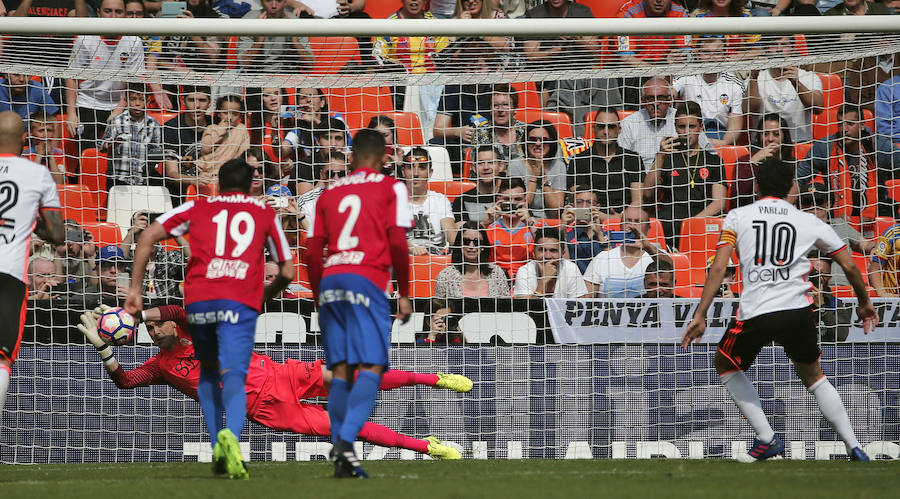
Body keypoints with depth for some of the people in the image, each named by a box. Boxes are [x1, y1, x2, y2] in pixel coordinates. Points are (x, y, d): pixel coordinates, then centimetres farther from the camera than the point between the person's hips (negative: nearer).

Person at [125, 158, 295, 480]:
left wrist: (135, 289, 13)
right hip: (241, 302, -1)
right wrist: (265, 296, 43)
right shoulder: (265, 214, 22)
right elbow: (287, 272, 24)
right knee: (233, 379, -9)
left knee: (208, 371, 24)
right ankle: (231, 434, -40)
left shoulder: (198, 208, 22)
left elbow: (149, 236, 12)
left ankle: (217, 446, 12)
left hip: (199, 299, 2)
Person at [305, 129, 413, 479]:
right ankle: (346, 441, -29)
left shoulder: (329, 193, 21)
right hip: (366, 280, -5)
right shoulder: (391, 188, 8)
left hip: (329, 280, 5)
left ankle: (340, 456, 1)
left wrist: (319, 297, 26)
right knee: (371, 367, -10)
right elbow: (397, 243, -2)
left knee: (341, 370, 7)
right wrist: (404, 294, 4)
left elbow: (313, 253, 17)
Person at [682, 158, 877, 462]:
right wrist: (864, 303, 31)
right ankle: (854, 448, 16)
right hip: (799, 311, 3)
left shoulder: (737, 217, 7)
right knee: (813, 376, 25)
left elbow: (718, 268, -2)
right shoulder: (809, 222, 11)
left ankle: (766, 438, 13)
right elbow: (849, 266, 14)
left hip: (756, 313, -2)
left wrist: (700, 316, -2)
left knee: (725, 365, 24)